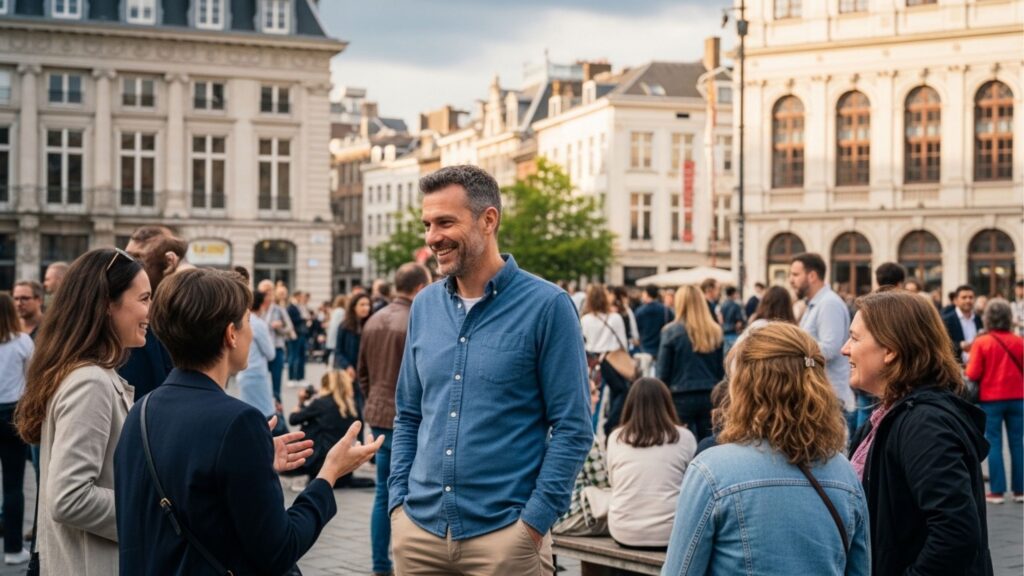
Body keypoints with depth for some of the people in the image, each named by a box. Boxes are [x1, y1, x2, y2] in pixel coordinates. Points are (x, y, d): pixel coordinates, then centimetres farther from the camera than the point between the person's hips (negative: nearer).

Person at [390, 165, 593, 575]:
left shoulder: (546, 306, -8)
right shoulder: (425, 306, 7)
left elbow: (573, 428, -9)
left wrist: (535, 520, -13)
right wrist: (398, 501, 4)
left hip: (504, 533, -4)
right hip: (418, 530, 5)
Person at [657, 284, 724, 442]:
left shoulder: (672, 332, -7)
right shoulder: (715, 332, 3)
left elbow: (663, 372, -5)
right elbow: (721, 370, 7)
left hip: (682, 397, -3)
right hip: (710, 396, 3)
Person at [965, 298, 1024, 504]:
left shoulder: (981, 342, -11)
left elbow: (973, 374, -11)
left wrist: (966, 370, 10)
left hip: (991, 399, -2)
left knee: (994, 444, 3)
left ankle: (997, 491, 2)